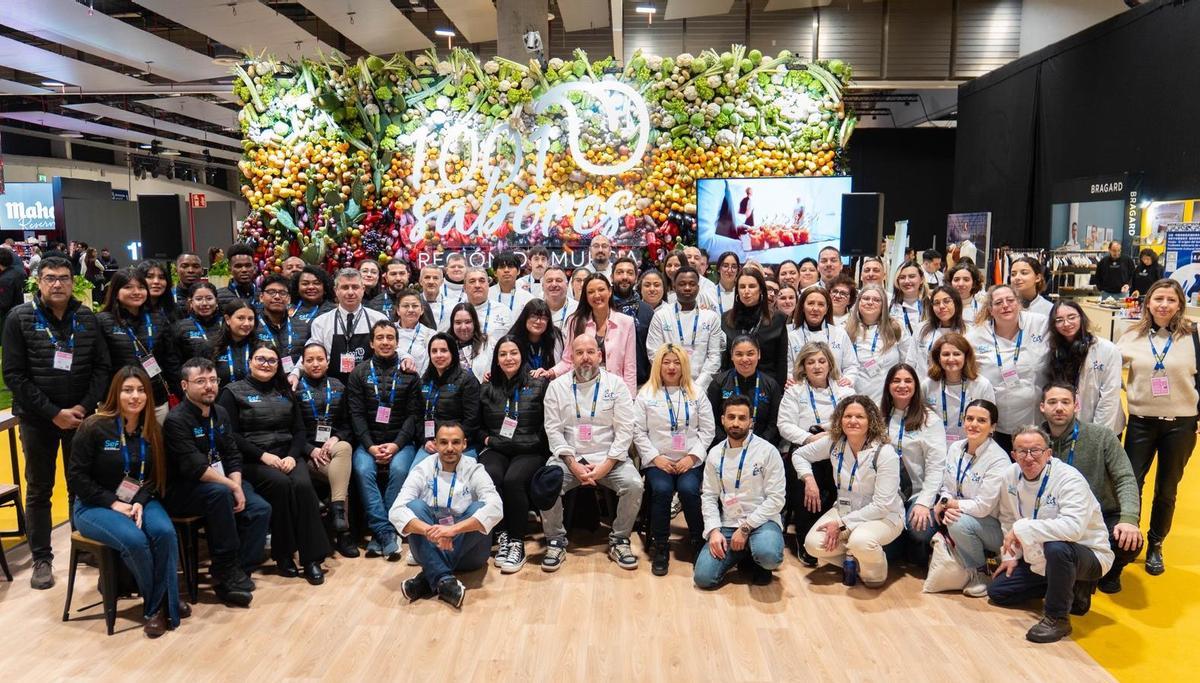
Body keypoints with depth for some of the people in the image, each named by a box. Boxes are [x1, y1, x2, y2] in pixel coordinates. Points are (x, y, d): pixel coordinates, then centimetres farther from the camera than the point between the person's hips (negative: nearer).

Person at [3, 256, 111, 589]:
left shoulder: (87, 319, 2)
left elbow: (101, 368, 1)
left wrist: (84, 407, -12)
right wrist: (53, 413, -14)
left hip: (80, 416, 2)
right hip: (37, 419, -1)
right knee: (39, 490, 10)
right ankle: (42, 558, 20)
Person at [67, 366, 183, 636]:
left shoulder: (152, 430, 3)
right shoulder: (93, 427, -11)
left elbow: (156, 475, 5)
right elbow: (76, 476, -10)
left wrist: (140, 502, -14)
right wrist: (113, 503, -17)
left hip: (139, 501, 4)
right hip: (95, 506, -4)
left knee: (165, 532, -29)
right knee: (135, 540, -32)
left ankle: (158, 608, -16)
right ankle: (160, 602, -10)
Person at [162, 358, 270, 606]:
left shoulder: (220, 414, 8)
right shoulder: (176, 420, -15)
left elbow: (233, 456, 7)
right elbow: (195, 468, -24)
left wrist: (237, 487, -10)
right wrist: (232, 487, -21)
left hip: (221, 483, 7)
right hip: (181, 492, -7)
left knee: (261, 509, -14)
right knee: (219, 492, -36)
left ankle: (240, 572, -8)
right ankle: (227, 571, -24)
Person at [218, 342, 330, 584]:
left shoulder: (285, 392, 20)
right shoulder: (233, 392, 7)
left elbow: (299, 429, 14)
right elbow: (230, 435, -4)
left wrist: (292, 456, -6)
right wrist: (263, 455, -15)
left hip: (287, 455, 3)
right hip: (251, 460, -3)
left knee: (303, 485, -28)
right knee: (280, 484, -32)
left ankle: (311, 558, -25)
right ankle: (283, 555, -19)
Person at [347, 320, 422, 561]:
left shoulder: (409, 374, 7)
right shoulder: (359, 373, 8)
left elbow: (413, 414, 1)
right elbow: (356, 414, 1)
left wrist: (397, 445, -13)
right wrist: (370, 446, -12)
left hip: (401, 441, -1)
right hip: (368, 441, 1)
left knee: (399, 470, -30)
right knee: (363, 470, -28)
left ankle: (379, 533, -20)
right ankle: (386, 533, -26)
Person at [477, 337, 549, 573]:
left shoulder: (538, 385, 5)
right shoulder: (487, 389, 15)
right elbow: (478, 426, 22)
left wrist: (535, 441, -5)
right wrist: (487, 439, 4)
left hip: (530, 452, -2)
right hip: (495, 450, 3)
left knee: (513, 481, -32)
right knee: (489, 479, -31)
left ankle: (517, 542, -18)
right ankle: (502, 535, -15)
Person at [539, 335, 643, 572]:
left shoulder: (616, 384, 2)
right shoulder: (557, 386, 5)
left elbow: (625, 429, -3)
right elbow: (553, 430, 0)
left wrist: (606, 465, -13)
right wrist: (573, 465, -13)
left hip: (608, 457, 0)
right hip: (569, 457, 1)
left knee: (634, 485, -26)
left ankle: (619, 540, -2)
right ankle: (556, 541, -4)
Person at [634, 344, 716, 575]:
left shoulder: (697, 393, 11)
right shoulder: (646, 394, 7)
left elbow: (707, 430, 7)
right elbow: (638, 432, 3)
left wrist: (692, 456, -5)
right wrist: (656, 457, -8)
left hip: (690, 461, 1)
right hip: (657, 461, 0)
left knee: (688, 489, -27)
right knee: (662, 489, -28)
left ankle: (700, 542, -5)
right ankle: (660, 547, -11)